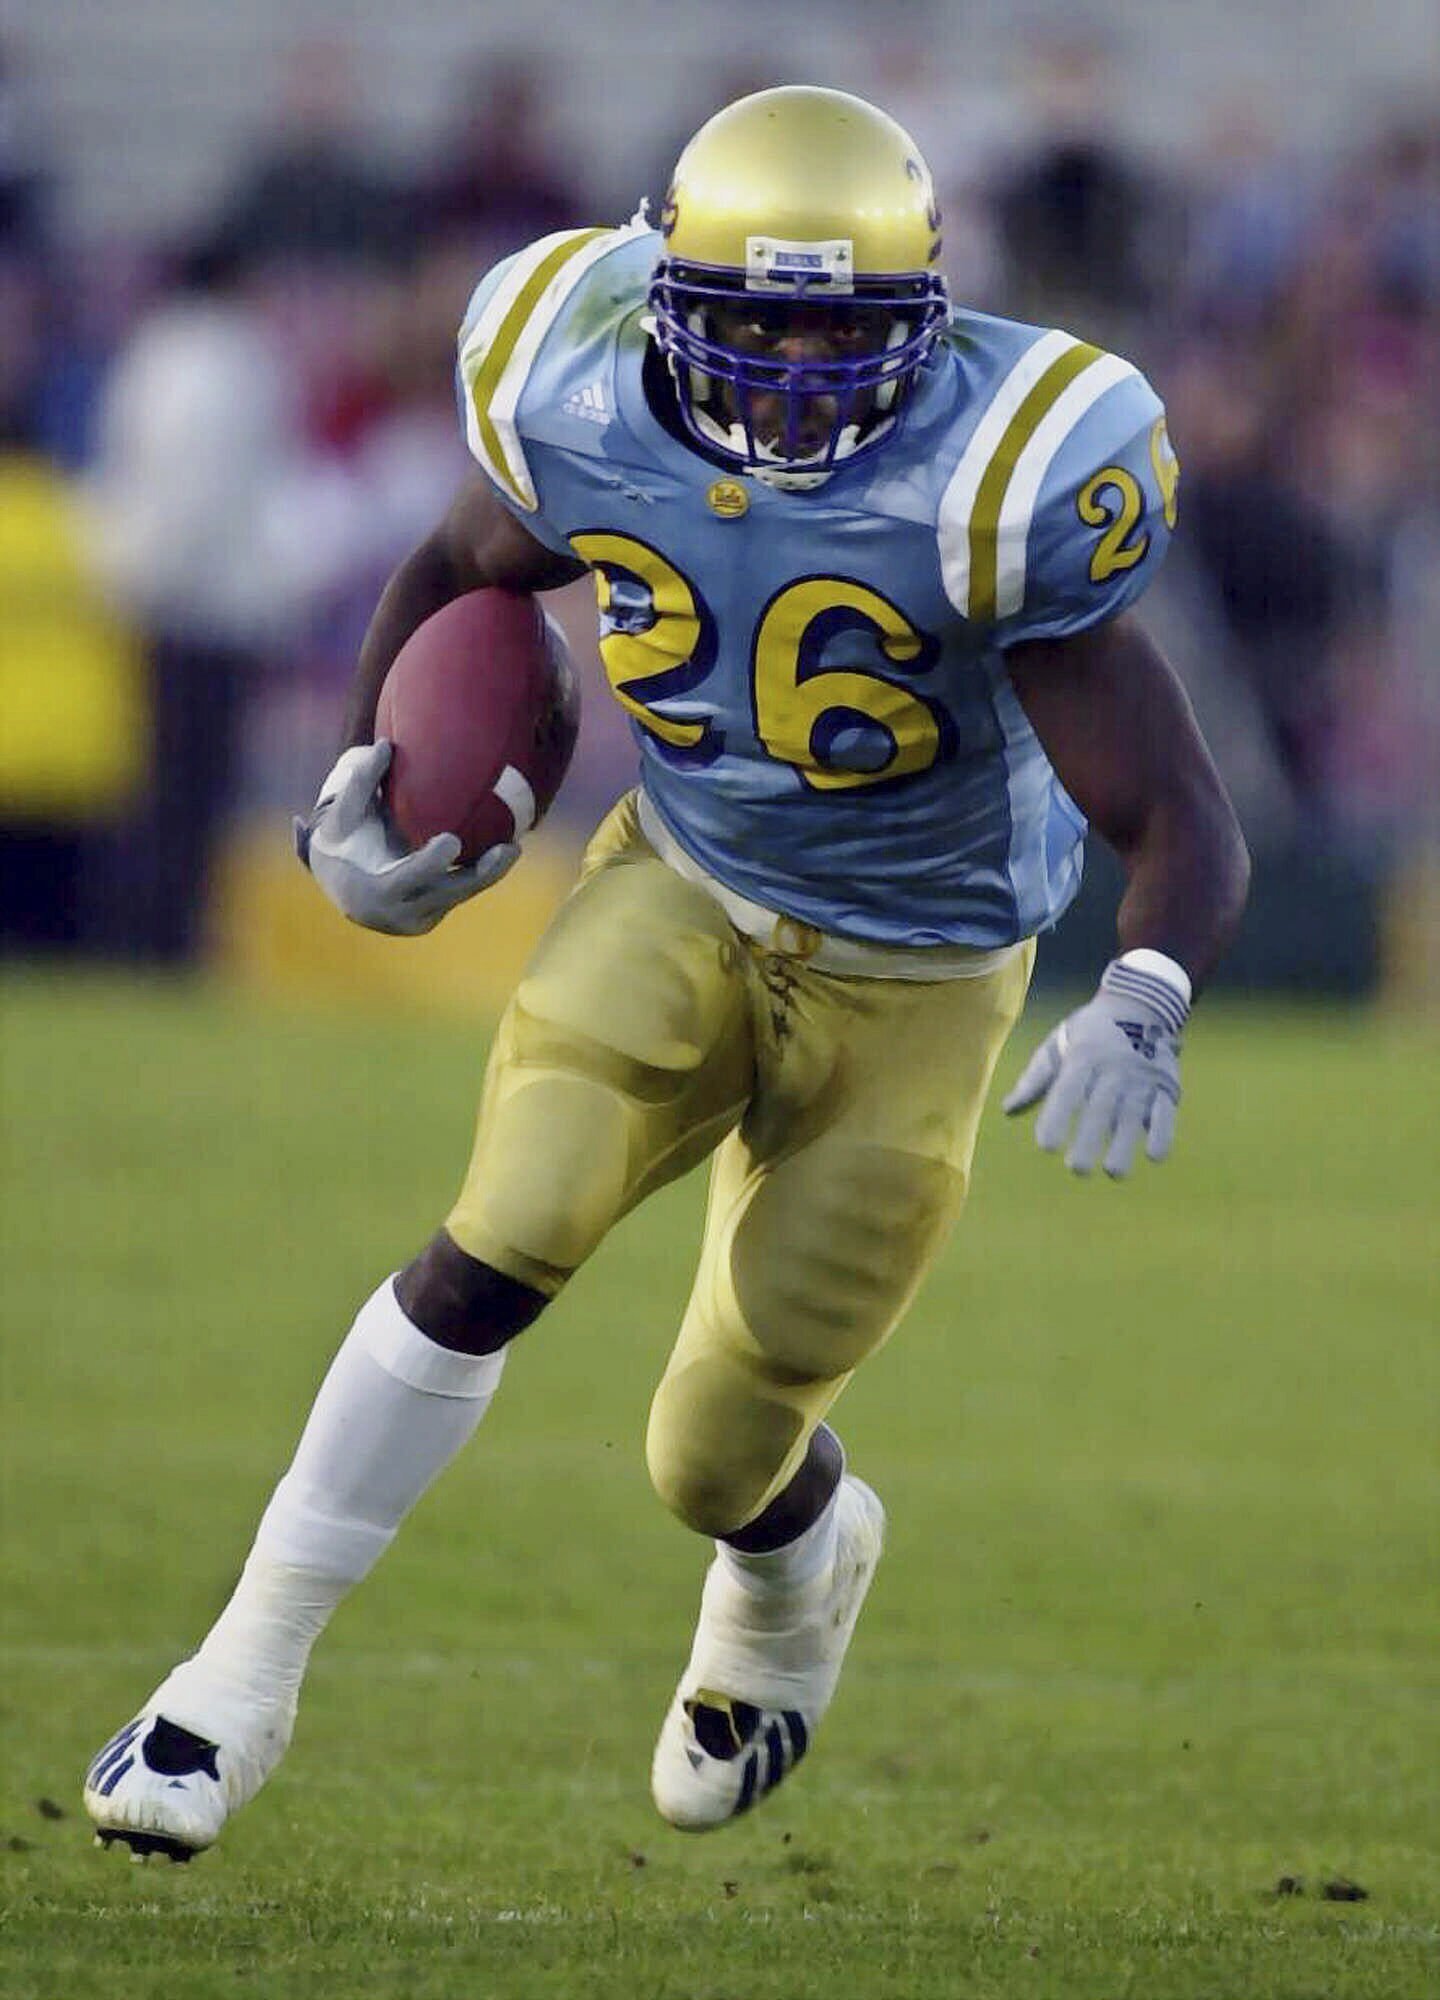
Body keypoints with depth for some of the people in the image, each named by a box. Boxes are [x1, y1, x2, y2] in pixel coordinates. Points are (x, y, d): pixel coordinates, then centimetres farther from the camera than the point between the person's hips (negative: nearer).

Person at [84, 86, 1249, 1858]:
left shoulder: (987, 491, -29)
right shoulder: (590, 414, -17)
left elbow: (1184, 830, -27)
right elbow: (457, 574, 9)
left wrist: (1141, 1009, -46)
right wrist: (360, 789, -4)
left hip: (907, 984, -2)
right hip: (685, 892, 2)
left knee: (717, 1462, 3)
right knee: (502, 1246, -21)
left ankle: (797, 1566, 43)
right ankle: (246, 1676, -8)